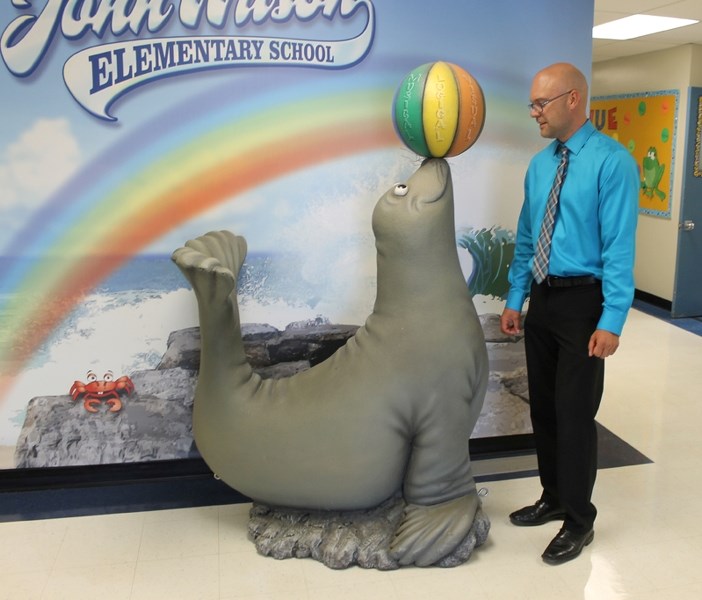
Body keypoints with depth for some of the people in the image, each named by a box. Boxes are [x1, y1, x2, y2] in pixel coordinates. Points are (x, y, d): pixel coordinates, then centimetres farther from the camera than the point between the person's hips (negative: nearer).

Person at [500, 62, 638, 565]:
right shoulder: (540, 164, 9)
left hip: (583, 301, -7)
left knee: (575, 413, 0)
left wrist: (611, 321, -21)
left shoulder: (612, 161, -13)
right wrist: (515, 298, 11)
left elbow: (619, 247, -17)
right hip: (542, 298, 7)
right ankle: (554, 499, 34)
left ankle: (579, 521, 19)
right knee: (543, 407, 15)